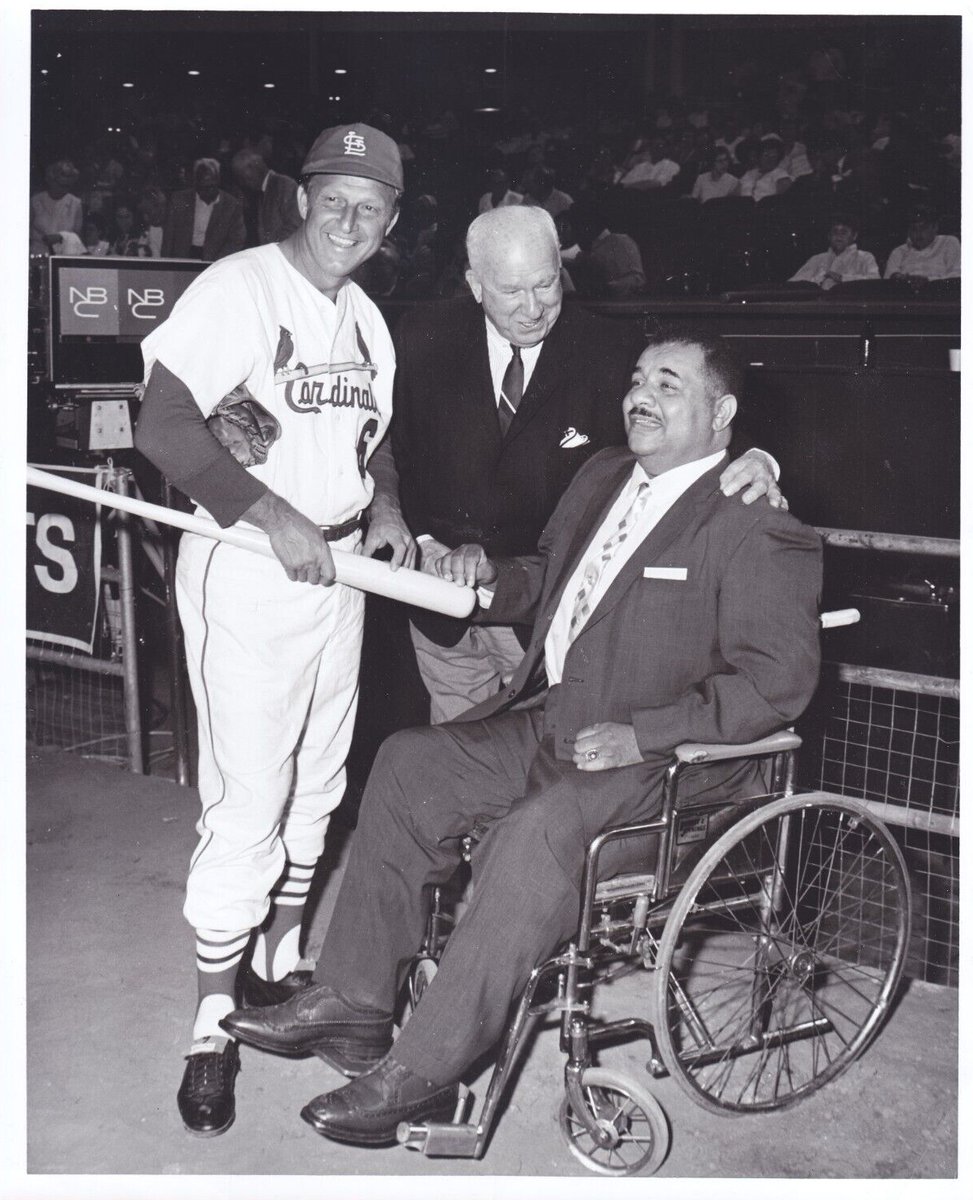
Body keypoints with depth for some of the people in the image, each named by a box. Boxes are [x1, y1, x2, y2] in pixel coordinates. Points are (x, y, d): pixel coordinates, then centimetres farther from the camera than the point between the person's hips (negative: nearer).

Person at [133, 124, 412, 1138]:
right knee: (249, 798, -6)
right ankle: (212, 1025, 9)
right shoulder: (236, 288, -11)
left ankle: (278, 964, 35)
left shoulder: (365, 319, 12)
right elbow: (164, 426, -18)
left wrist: (380, 514, 3)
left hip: (338, 569, 8)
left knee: (316, 786, 16)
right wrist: (272, 516, -25)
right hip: (246, 569, -7)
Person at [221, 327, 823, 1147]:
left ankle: (420, 1075, -20)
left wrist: (640, 733, -24)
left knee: (538, 831, -32)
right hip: (556, 725, 9)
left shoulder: (757, 528, -12)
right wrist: (489, 577, 4)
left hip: (664, 761, -9)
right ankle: (352, 1003, 7)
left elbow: (777, 678, -19)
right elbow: (548, 581, 27)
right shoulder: (605, 476, 13)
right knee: (409, 765, 1)